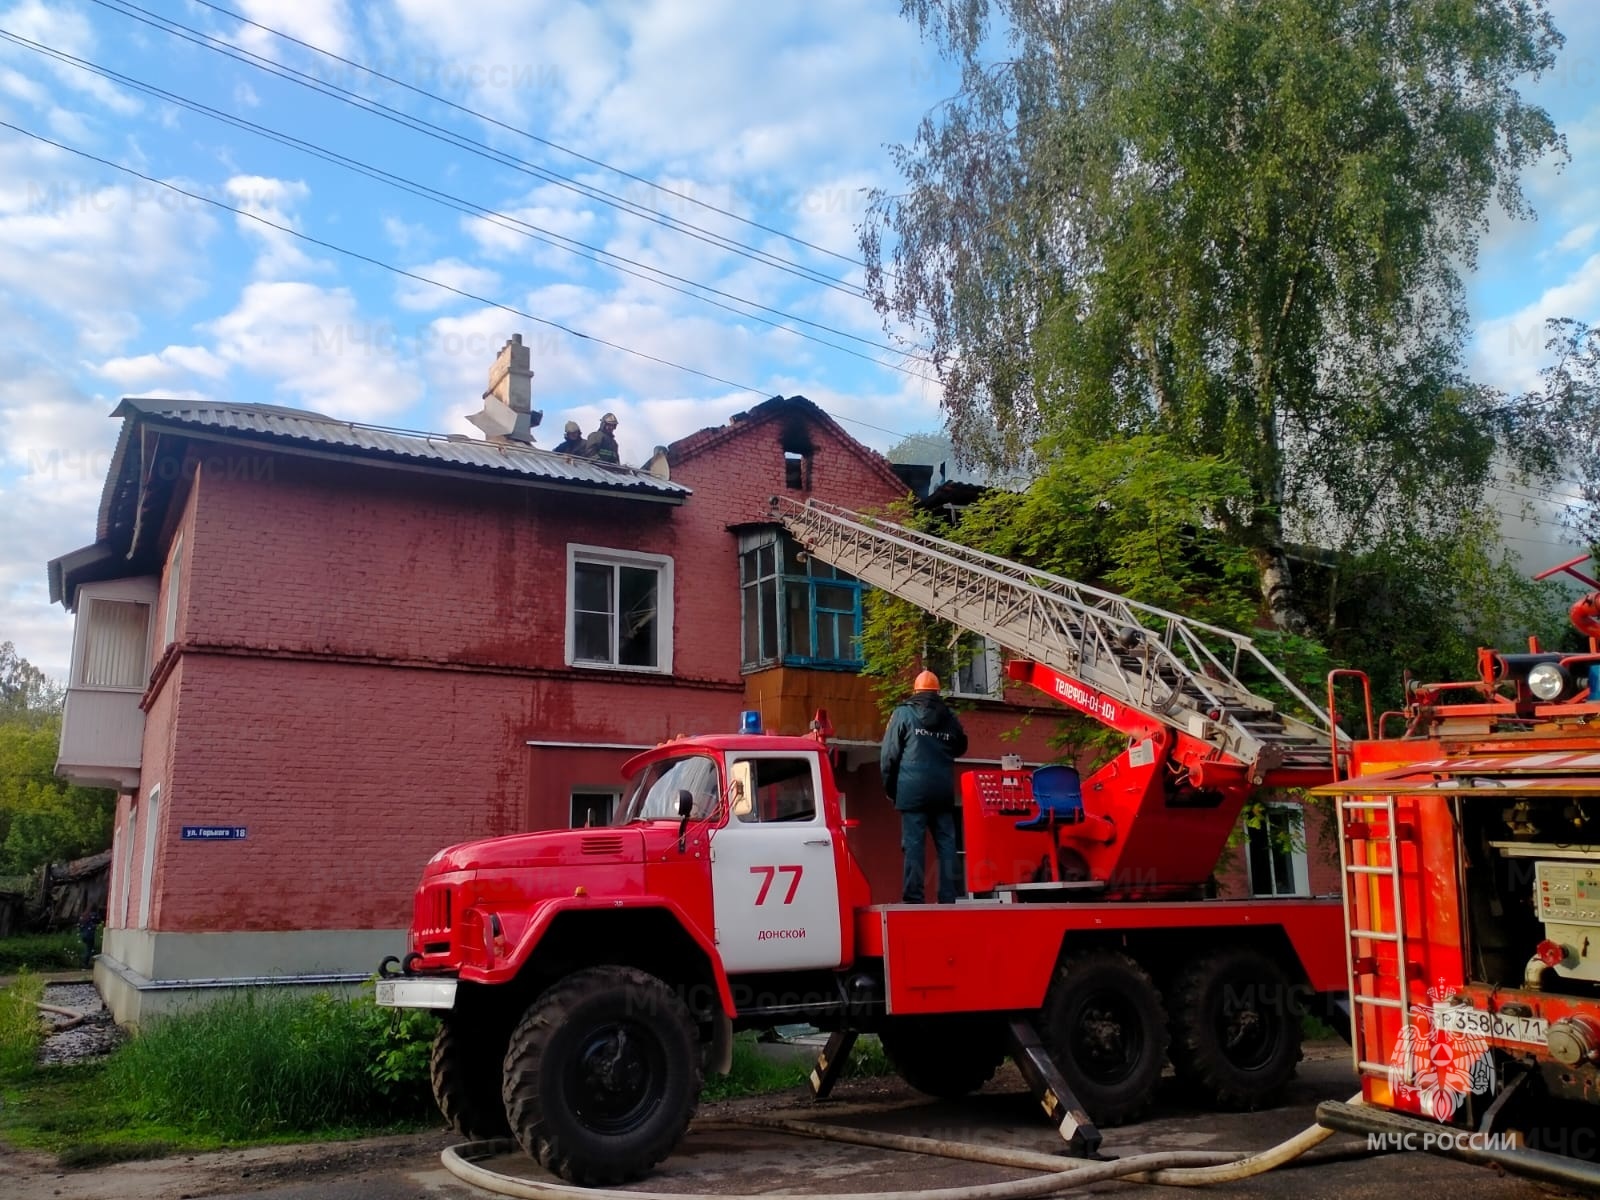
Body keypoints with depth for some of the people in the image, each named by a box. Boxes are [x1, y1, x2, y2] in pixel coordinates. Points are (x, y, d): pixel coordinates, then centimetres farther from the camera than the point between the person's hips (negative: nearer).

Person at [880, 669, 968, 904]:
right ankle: (947, 899, 3)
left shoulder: (904, 713, 1)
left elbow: (889, 754, -1)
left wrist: (890, 788, 8)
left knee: (913, 845, -4)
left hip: (912, 791, -3)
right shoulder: (949, 717, 12)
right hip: (943, 792, 3)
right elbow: (960, 748, 27)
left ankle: (913, 899, -8)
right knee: (946, 845, 6)